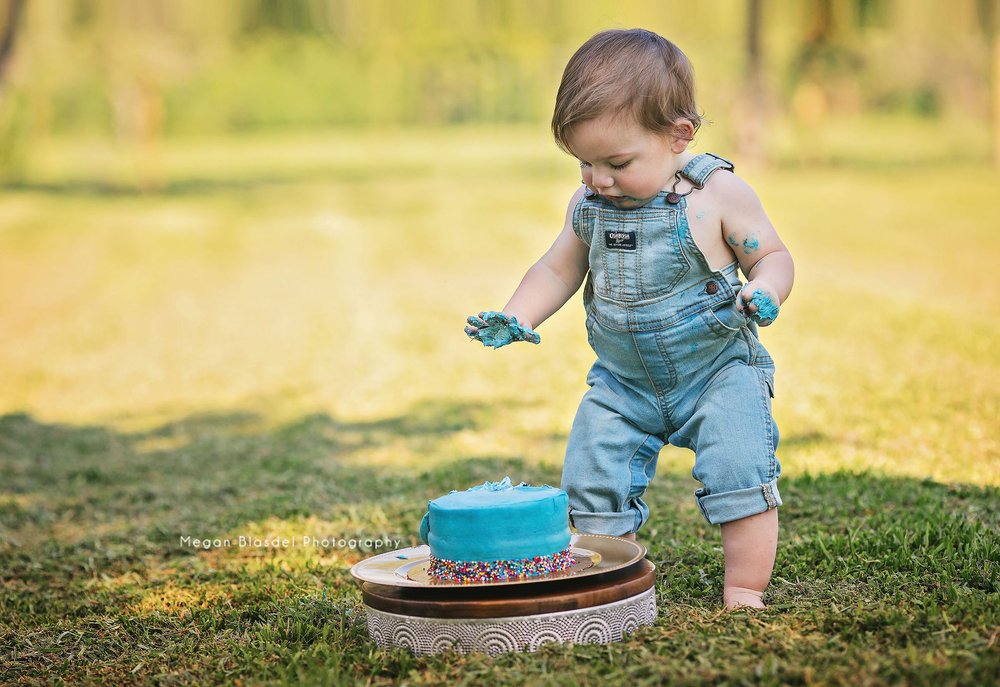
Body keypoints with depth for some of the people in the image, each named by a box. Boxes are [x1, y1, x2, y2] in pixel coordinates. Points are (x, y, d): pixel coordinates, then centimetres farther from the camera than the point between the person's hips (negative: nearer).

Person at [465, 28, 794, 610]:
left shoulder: (719, 193, -14)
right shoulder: (588, 204, -1)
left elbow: (773, 256, -6)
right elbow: (559, 269, 12)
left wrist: (762, 294, -29)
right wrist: (516, 319, -4)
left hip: (719, 371, -4)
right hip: (622, 382, 4)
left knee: (740, 474, -18)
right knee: (592, 482, -1)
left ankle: (743, 595, -3)